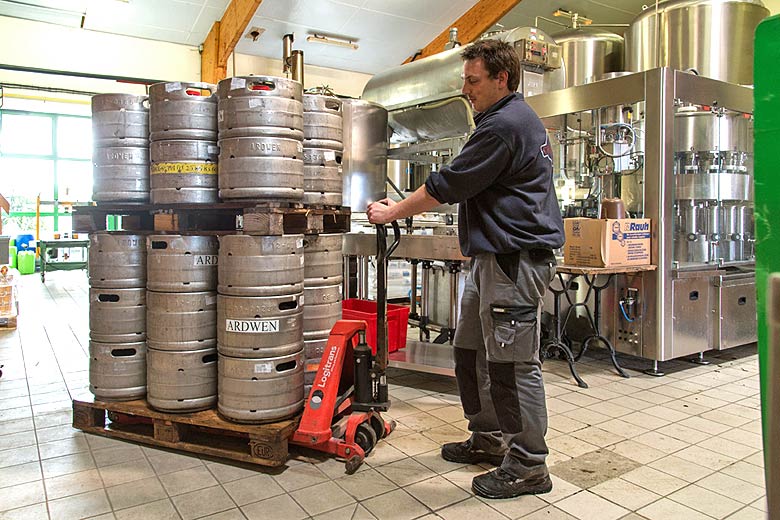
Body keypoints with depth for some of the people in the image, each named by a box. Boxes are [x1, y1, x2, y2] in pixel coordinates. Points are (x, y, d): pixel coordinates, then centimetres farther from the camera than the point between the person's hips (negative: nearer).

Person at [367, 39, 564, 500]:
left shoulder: (504, 124, -14)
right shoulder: (518, 118, 22)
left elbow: (448, 185, -13)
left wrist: (392, 213, -2)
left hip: (516, 258, -11)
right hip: (495, 258, 11)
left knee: (513, 363, -5)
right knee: (471, 352, 16)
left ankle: (528, 466, 8)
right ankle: (489, 439, 29)